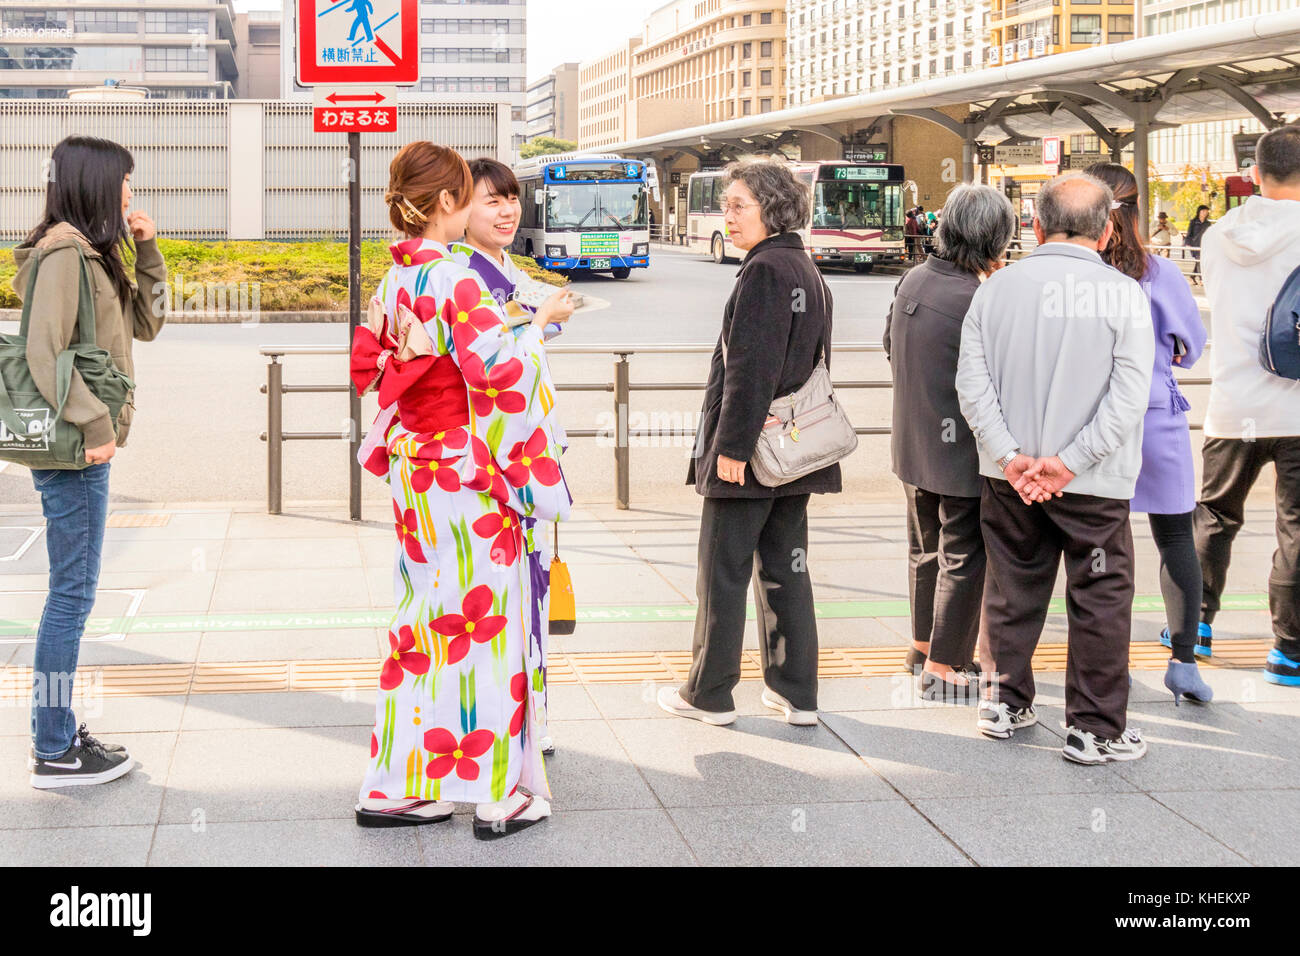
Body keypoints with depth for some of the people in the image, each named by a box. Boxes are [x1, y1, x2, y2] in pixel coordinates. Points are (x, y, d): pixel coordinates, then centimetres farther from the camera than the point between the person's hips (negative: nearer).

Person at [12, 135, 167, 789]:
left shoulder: (93, 253, 15)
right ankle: (54, 753, 3)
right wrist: (96, 424, -21)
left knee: (71, 593, 14)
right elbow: (45, 353, -21)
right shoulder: (63, 252, -14)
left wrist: (146, 250, 10)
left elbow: (145, 324, 20)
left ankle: (58, 734, 22)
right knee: (72, 594, -4)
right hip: (73, 449, -10)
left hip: (85, 445, 10)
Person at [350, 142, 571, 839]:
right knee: (485, 617, 1)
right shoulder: (456, 279, -18)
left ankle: (397, 786, 18)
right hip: (468, 472, -8)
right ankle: (499, 792, 9)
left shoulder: (394, 279, 7)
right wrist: (538, 321, -8)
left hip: (413, 466, 8)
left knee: (425, 618, 14)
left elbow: (366, 366, 17)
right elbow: (497, 370, -23)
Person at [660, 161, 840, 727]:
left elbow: (751, 367, -21)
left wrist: (732, 445, -19)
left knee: (722, 571, 1)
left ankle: (709, 695, 9)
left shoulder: (764, 270, -15)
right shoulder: (807, 270, 13)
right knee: (784, 567, 13)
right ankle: (796, 692, 16)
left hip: (747, 449, -9)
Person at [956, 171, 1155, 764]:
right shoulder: (1123, 295, -9)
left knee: (1013, 590, 17)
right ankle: (1094, 729, 12)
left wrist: (1011, 457, -9)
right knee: (1100, 602, 7)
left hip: (1009, 478, 4)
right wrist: (1068, 462, -14)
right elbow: (1129, 397, -16)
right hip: (1095, 486, -3)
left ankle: (1007, 703, 30)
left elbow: (971, 384, -5)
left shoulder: (997, 287, 0)